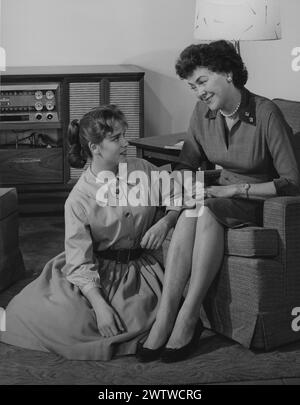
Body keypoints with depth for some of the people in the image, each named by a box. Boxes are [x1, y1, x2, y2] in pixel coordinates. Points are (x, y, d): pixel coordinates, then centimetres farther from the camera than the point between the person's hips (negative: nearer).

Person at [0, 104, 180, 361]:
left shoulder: (143, 170, -2)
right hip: (99, 274, -2)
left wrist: (165, 222, -12)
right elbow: (81, 263, -15)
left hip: (142, 267, 2)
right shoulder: (79, 199, -12)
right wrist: (100, 305, -28)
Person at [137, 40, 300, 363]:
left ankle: (188, 318, -30)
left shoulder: (266, 114, -19)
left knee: (207, 210, -34)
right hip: (223, 195, 5)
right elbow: (187, 163, 12)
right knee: (190, 213, -30)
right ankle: (165, 316, -32)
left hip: (263, 201, -5)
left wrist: (235, 190, -24)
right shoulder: (203, 113, 0)